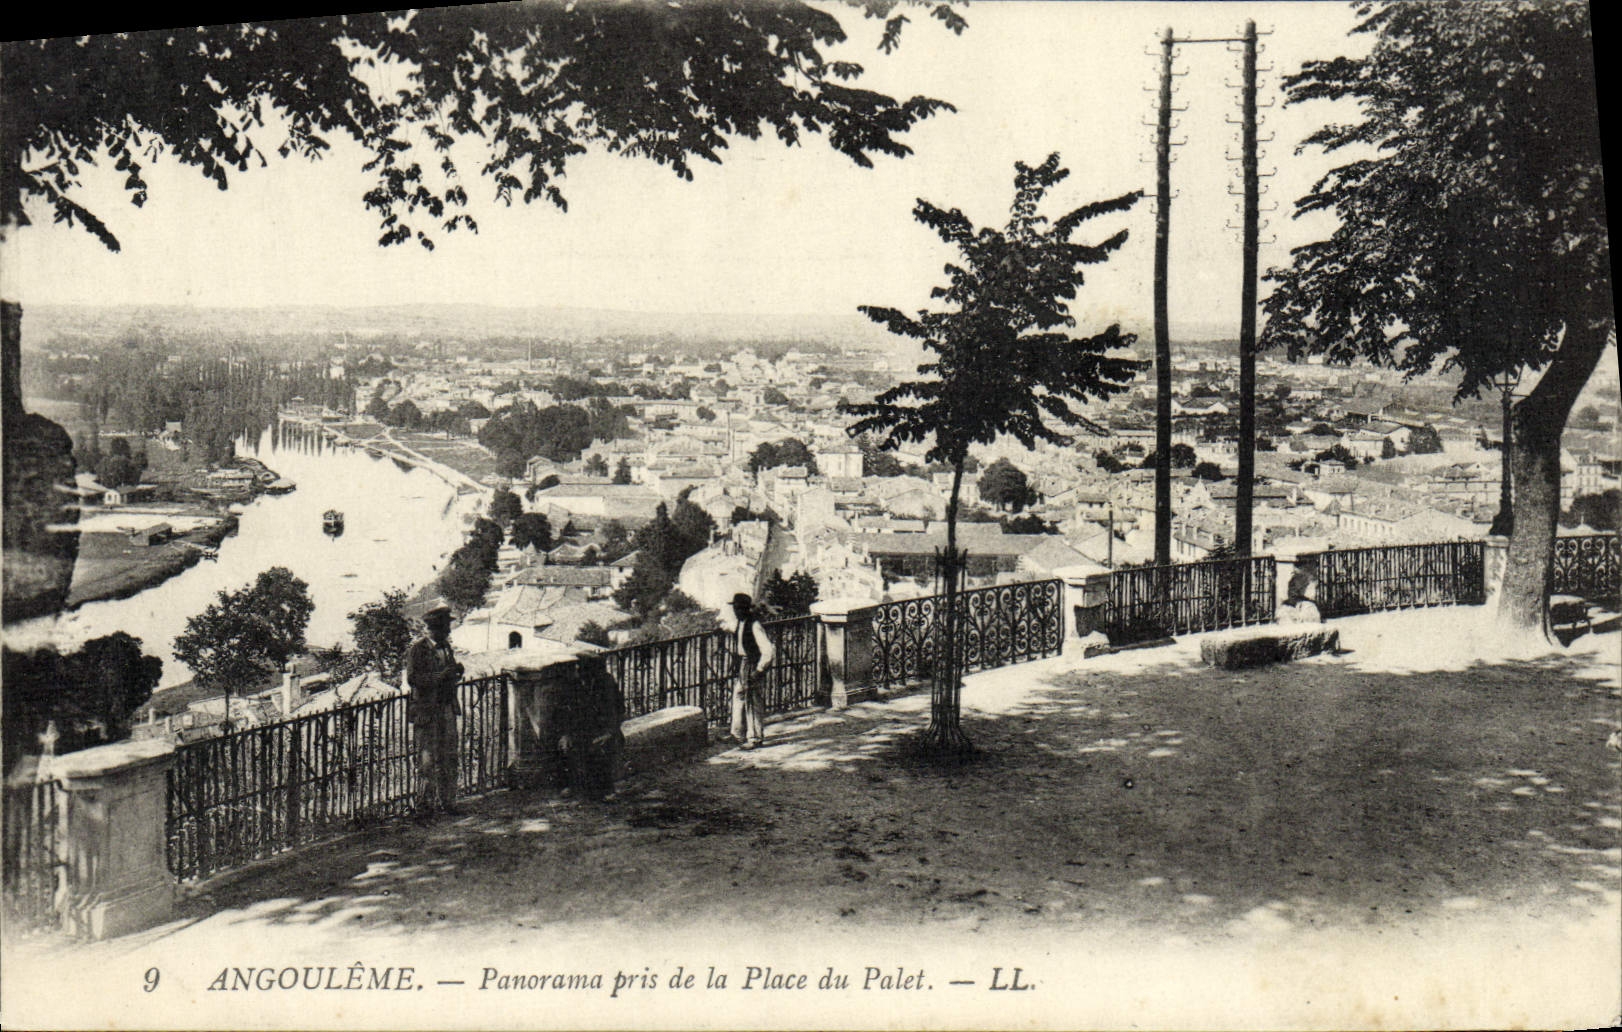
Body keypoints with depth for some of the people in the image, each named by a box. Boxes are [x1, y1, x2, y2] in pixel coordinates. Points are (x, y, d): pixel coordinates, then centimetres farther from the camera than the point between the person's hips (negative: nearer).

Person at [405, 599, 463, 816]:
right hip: (427, 710, -7)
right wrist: (442, 675, -21)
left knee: (448, 757, 10)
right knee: (427, 759, -3)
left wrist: (457, 672, 1)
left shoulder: (446, 646, 14)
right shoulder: (418, 648, -9)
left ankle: (446, 801, 18)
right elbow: (413, 678, -17)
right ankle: (424, 804, 5)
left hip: (447, 708, 7)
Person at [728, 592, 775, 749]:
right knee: (738, 696, 16)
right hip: (742, 665, 9)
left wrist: (759, 669, -21)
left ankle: (755, 738, 9)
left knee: (752, 702, -1)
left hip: (752, 666, -9)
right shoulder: (740, 624, 7)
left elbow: (769, 651, -24)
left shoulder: (755, 626, -21)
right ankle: (739, 734, 29)